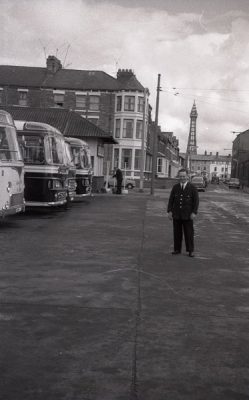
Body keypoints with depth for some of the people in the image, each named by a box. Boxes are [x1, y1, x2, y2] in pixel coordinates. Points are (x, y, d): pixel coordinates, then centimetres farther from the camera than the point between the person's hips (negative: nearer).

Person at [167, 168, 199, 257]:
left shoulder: (192, 188, -1)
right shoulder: (175, 187, 6)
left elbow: (196, 201, -3)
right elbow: (171, 200, 7)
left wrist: (194, 212, -11)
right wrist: (169, 211, -2)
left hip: (187, 215, -2)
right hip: (176, 214, 2)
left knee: (189, 233, 0)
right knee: (177, 232, 6)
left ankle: (190, 251, 8)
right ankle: (177, 249, 15)